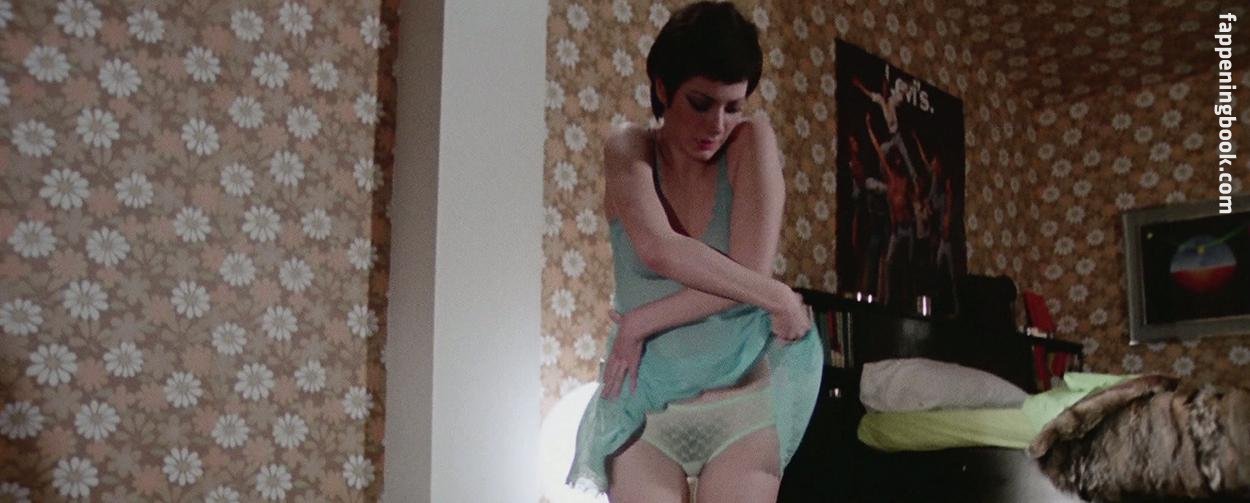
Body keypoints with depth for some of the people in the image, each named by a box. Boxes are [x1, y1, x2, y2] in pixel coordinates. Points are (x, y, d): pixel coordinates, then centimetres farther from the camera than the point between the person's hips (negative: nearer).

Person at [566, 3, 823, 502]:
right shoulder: (628, 150, -3)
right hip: (646, 405, 1)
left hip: (744, 400, -1)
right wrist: (779, 297, -21)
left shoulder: (752, 140, -5)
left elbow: (750, 270, -16)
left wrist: (641, 320, -13)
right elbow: (659, 250, -22)